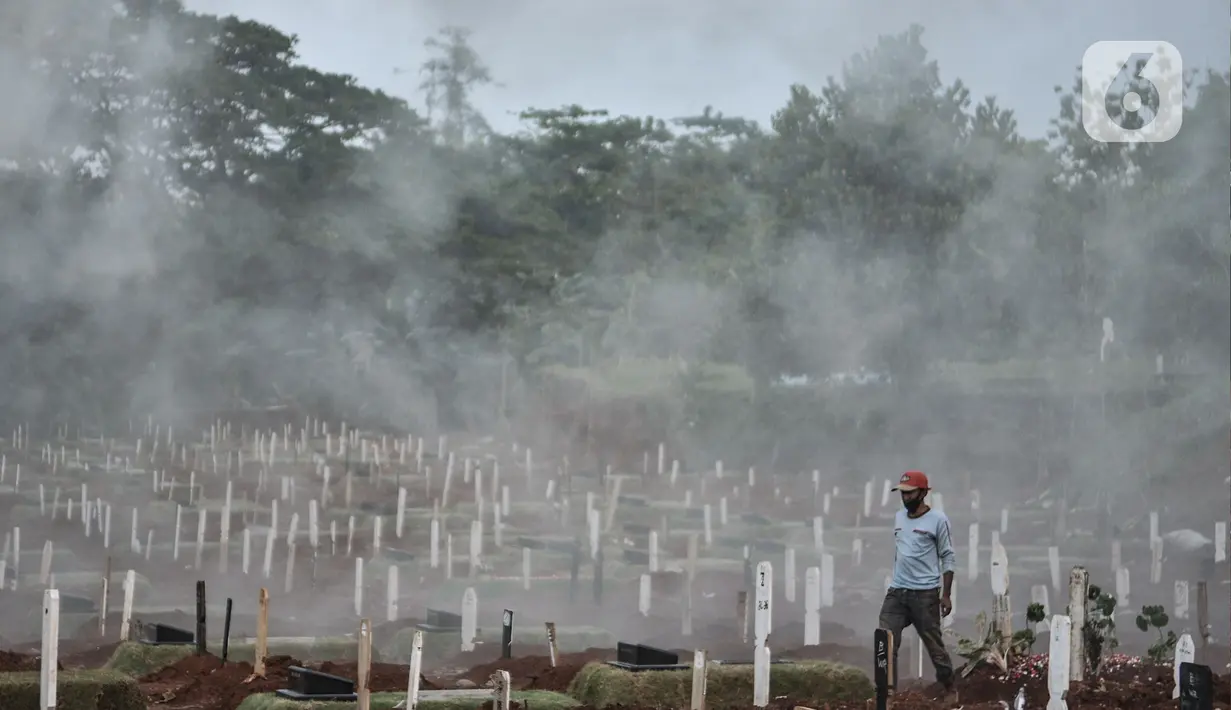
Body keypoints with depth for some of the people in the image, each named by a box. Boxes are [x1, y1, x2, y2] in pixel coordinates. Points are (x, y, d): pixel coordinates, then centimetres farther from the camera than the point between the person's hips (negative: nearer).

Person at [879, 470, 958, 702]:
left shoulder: (937, 520, -7)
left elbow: (948, 558, -5)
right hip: (896, 592, 5)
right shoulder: (898, 517, 11)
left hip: (925, 593, -5)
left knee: (934, 644, 3)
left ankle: (950, 689, 20)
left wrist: (946, 594, -9)